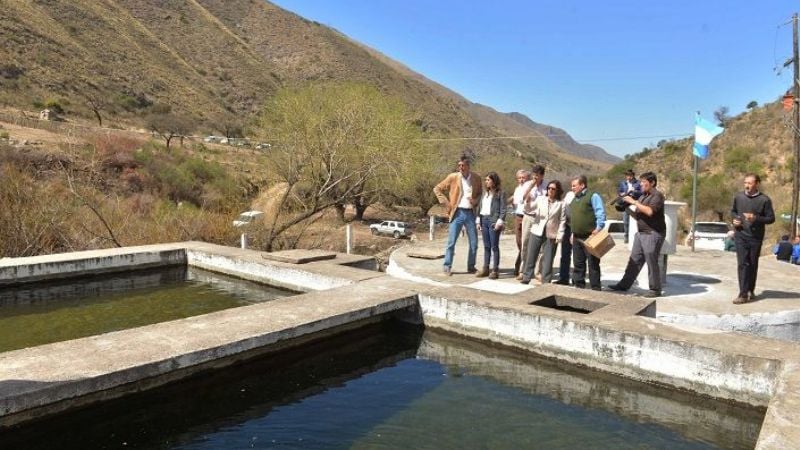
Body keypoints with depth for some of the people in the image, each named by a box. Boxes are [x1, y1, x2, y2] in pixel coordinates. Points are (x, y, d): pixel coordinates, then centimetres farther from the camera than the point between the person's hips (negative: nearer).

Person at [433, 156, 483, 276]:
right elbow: (437, 189, 3)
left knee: (474, 243, 6)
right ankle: (447, 267, 6)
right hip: (457, 213, -2)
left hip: (470, 213, 3)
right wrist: (446, 203, -4)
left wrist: (476, 201, -4)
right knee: (451, 242, -3)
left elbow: (480, 193, 17)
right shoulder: (453, 177, -2)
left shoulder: (476, 178, 4)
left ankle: (471, 267, 19)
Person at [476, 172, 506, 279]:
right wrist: (478, 220, 10)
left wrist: (499, 222, -16)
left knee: (494, 246, -3)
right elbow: (479, 207, 17)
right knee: (486, 246, 11)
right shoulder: (484, 193, 16)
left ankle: (495, 270, 1)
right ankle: (485, 268, 16)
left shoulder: (500, 193, -4)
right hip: (484, 220, 6)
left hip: (493, 220, -6)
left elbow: (503, 209, -9)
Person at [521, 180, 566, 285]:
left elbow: (562, 221, 0)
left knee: (548, 260, 3)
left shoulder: (561, 204, 1)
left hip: (551, 235, -1)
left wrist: (559, 236, -6)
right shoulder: (540, 199, 5)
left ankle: (546, 282, 13)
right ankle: (526, 279, 13)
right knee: (530, 257, 3)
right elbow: (528, 210, -1)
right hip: (537, 232, 2)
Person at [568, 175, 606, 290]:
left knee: (593, 263, -2)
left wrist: (598, 228, -22)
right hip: (577, 237, 8)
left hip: (590, 236, -8)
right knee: (578, 263, 12)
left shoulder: (593, 196, -6)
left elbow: (601, 213, -13)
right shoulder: (574, 199, 18)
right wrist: (573, 233, 20)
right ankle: (579, 286, 21)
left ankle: (596, 288, 4)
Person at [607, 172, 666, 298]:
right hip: (641, 233, 8)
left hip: (653, 234, -8)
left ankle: (655, 289, 8)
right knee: (634, 261, 11)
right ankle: (624, 284, 16)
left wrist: (634, 202, -20)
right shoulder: (643, 196, 15)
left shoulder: (657, 195, -10)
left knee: (652, 263, -2)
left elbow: (650, 211, -26)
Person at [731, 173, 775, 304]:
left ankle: (751, 291, 24)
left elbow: (771, 218, -4)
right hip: (740, 236, 1)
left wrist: (756, 218, -21)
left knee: (753, 264, 10)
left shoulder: (764, 200, -6)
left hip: (756, 237, -1)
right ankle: (743, 294, -6)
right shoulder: (738, 196, 3)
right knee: (742, 264, -5)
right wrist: (735, 219, -2)